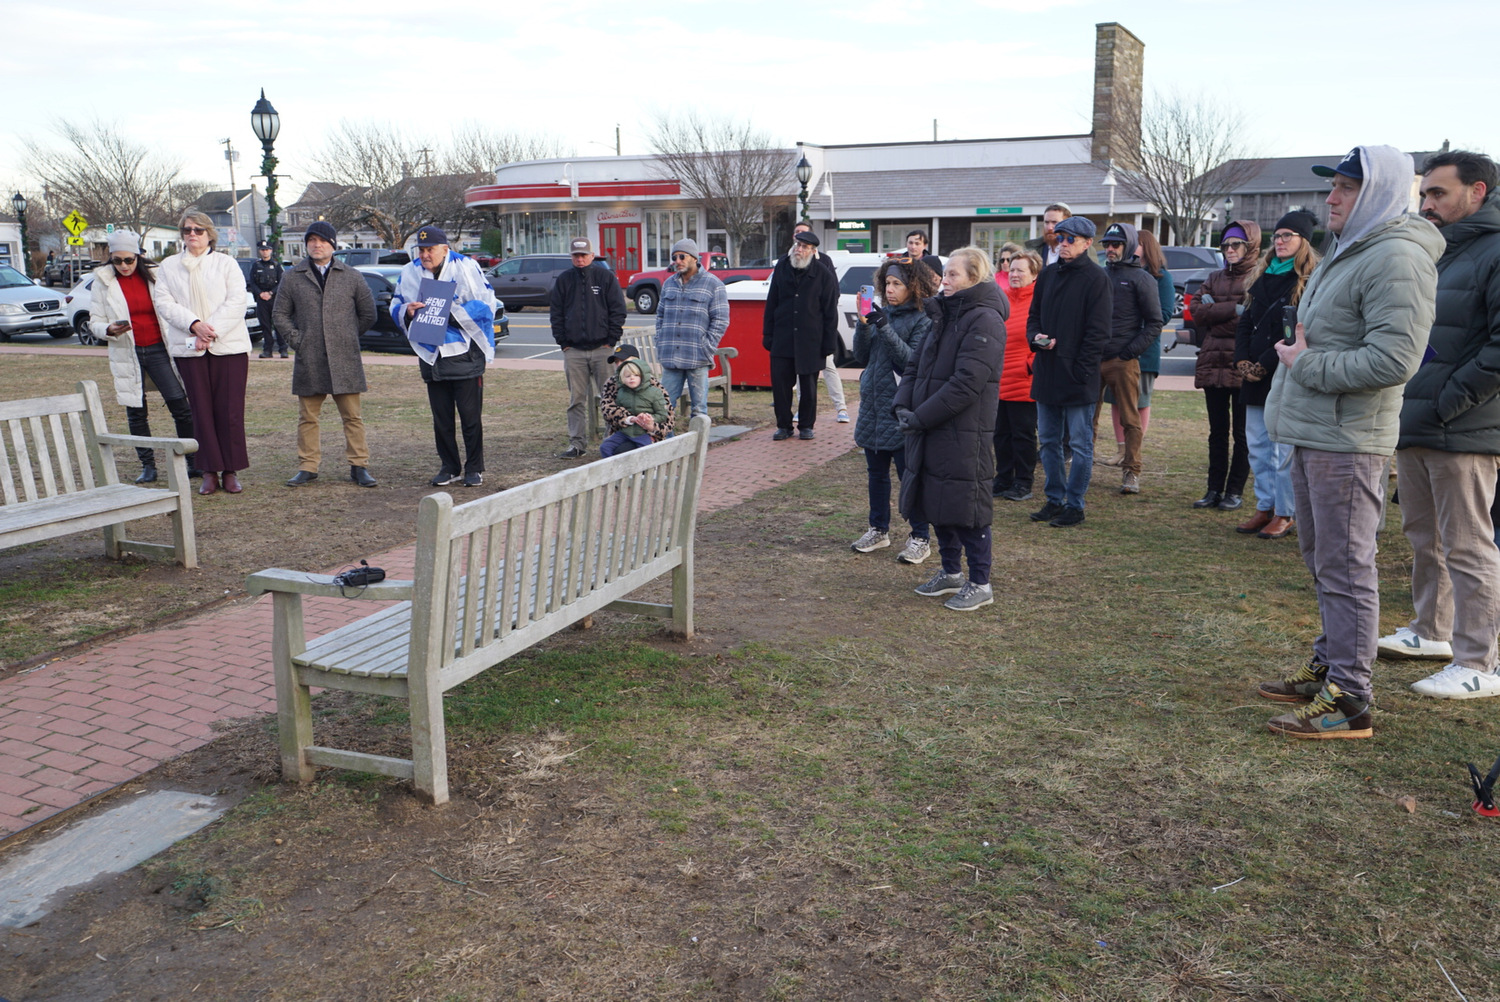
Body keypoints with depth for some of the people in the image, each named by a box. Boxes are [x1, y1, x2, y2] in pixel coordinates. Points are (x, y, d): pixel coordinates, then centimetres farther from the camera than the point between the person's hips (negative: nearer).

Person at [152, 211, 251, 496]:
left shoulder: (226, 263, 7)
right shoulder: (169, 266, 12)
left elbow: (236, 301, -3)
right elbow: (163, 302, 2)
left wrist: (212, 331, -13)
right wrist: (194, 324, -14)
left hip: (228, 346, -1)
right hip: (189, 349, 2)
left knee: (230, 410, -3)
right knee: (201, 410, 1)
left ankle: (231, 471, 4)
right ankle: (210, 472, 6)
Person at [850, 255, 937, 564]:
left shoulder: (923, 320, -8)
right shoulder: (882, 313, 9)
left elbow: (913, 361, -18)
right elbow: (861, 357, 9)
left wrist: (885, 329, -23)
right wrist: (863, 326, -8)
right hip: (873, 405, 7)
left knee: (909, 474, -1)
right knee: (876, 473, 16)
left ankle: (920, 538, 9)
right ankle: (879, 530, 29)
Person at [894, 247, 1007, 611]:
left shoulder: (985, 321, -13)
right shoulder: (944, 315, 14)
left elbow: (966, 383, -21)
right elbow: (916, 365, 14)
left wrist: (921, 417, -20)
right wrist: (903, 405, -3)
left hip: (964, 435, -8)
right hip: (932, 431, 8)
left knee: (966, 507, -2)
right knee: (937, 503, 15)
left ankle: (980, 584, 11)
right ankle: (951, 572, 31)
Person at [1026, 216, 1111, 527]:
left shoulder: (1096, 278, -7)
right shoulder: (1047, 274, 12)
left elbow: (1098, 330, -11)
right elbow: (1034, 315, 18)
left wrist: (1081, 369, -16)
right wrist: (1036, 337, -4)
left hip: (1077, 376, -7)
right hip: (1046, 373, 7)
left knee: (1080, 444, 3)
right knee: (1048, 440, 13)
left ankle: (1074, 505, 10)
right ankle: (1054, 499, 23)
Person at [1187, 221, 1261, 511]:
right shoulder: (1215, 278, 16)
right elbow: (1198, 312, 1)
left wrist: (1214, 311, -10)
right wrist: (1234, 309, -11)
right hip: (1213, 364, 5)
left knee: (1241, 432, 2)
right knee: (1217, 431, 10)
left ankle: (1235, 492, 8)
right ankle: (1214, 490, 15)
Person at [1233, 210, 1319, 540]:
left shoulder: (1310, 281, -6)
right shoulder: (1263, 278, 17)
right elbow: (1246, 322, 16)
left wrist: (1266, 364, -15)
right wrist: (1242, 360, 1)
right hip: (1256, 377, 7)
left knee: (1284, 449, -4)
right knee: (1257, 445, 9)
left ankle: (1284, 513, 5)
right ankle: (1265, 507, 18)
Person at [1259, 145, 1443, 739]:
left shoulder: (1396, 258, -16)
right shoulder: (1348, 250, 17)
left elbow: (1394, 359, -24)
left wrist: (1308, 366, -16)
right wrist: (1299, 353, 12)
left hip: (1346, 442, -11)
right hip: (1313, 434, 11)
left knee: (1343, 567, -6)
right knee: (1320, 559, 18)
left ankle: (1349, 700, 1)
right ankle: (1328, 667, 31)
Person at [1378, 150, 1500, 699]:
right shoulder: (1432, 253, 18)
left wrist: (1448, 402, -18)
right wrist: (1404, 403, 12)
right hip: (1414, 427, 9)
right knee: (1424, 536, 19)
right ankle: (1431, 631, 34)